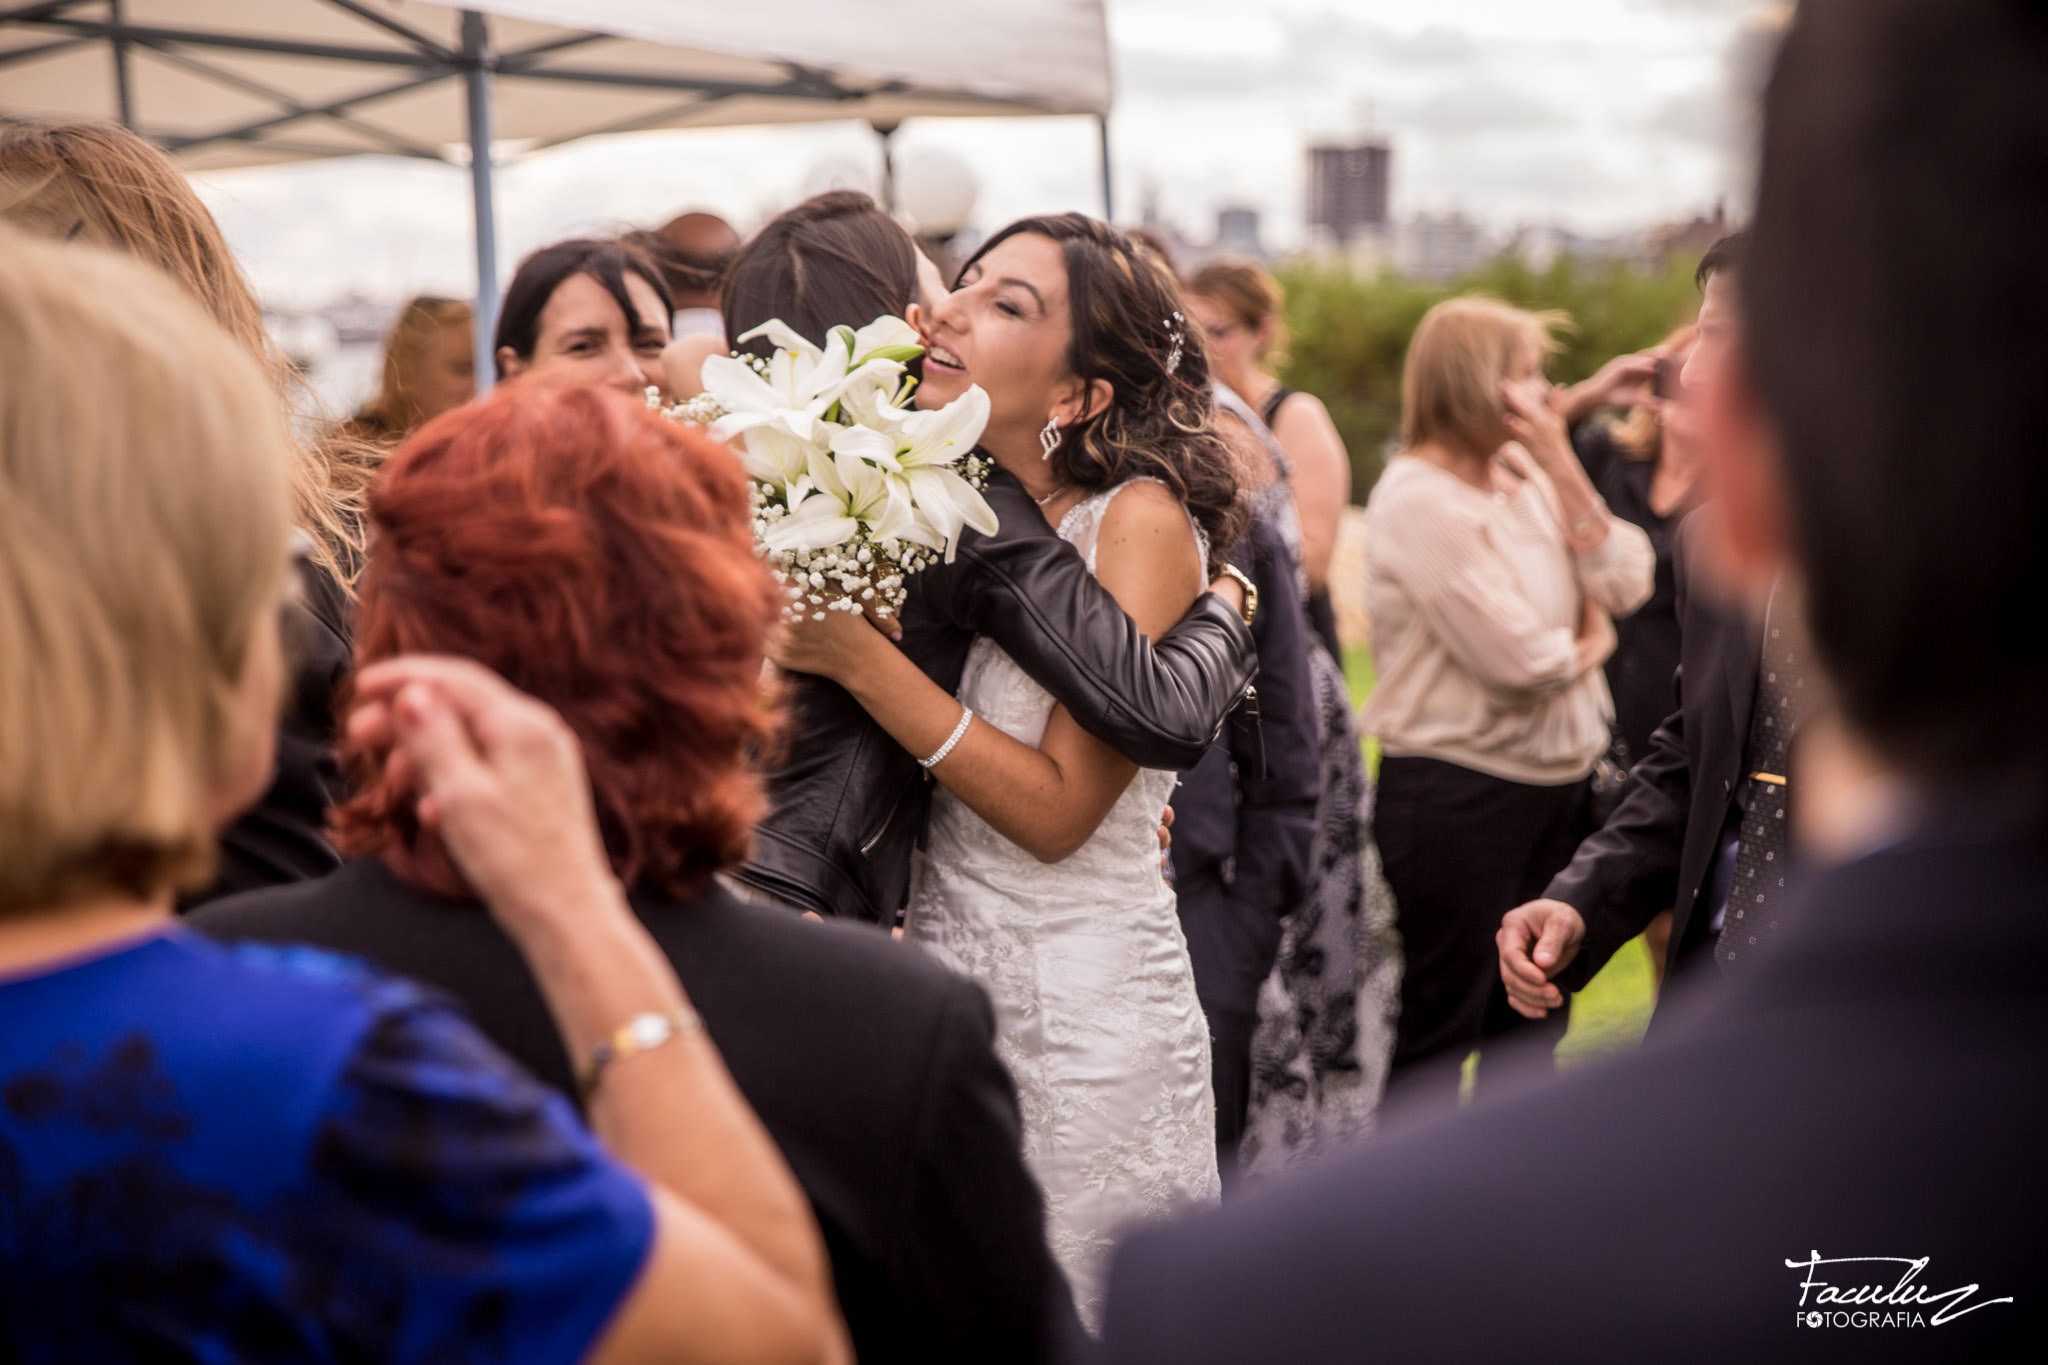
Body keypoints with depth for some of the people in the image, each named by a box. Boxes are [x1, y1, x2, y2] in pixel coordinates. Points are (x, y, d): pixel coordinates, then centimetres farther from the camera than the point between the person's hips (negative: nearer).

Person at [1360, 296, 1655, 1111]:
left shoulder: (1527, 478, 8)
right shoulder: (1419, 500, -16)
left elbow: (1623, 586, 1)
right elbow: (1518, 658, -19)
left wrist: (1565, 470, -6)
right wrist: (1588, 644, 1)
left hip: (1557, 775, 8)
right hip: (1456, 790, -8)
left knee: (1529, 1021, 17)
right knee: (1439, 1025, 2)